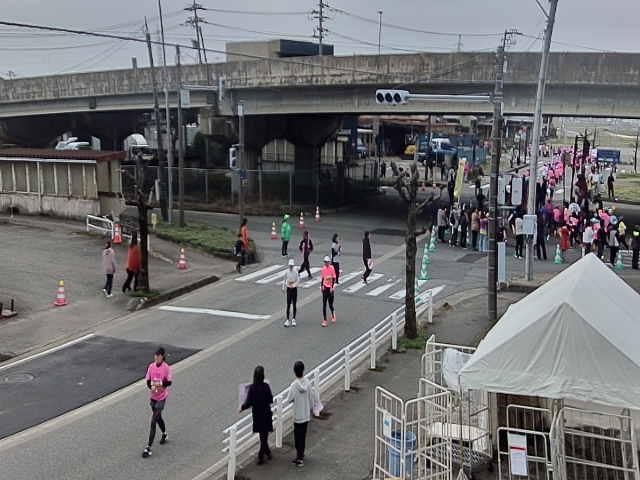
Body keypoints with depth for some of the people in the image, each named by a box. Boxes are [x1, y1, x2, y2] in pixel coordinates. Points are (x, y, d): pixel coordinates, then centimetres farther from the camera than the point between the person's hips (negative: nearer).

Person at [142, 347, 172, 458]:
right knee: (158, 418, 23)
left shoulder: (166, 368, -13)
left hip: (161, 398, -5)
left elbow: (169, 382, -9)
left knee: (153, 422, -10)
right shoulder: (151, 366, -1)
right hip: (153, 396, 5)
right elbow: (148, 381, 3)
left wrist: (161, 384, -28)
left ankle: (148, 447, -7)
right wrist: (151, 387, -17)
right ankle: (164, 434, 51)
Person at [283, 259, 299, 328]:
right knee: (288, 304, -3)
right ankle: (287, 320, -2)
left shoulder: (296, 272, -8)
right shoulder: (287, 272, -1)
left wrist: (294, 285, -26)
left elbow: (298, 280, -11)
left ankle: (294, 319, 15)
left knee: (294, 304, 6)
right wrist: (283, 287, 3)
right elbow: (284, 280, 9)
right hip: (288, 289, 1)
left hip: (294, 289, -1)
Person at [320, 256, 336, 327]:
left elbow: (334, 278, -9)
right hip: (325, 288, 3)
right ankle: (324, 320, 3)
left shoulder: (332, 268, -10)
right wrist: (321, 286, 6)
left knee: (330, 304, 5)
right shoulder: (323, 269, 2)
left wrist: (332, 287, -14)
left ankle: (333, 315, 35)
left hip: (330, 288, -3)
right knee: (324, 305, -1)